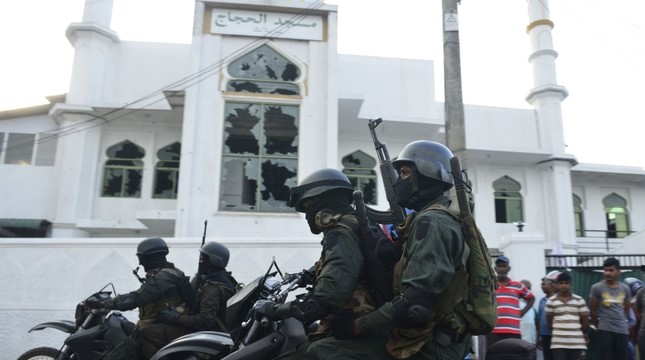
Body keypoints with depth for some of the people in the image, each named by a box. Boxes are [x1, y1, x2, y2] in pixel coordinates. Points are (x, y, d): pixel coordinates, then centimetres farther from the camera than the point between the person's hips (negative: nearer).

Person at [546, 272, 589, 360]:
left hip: (577, 342, 2)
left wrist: (583, 334, 15)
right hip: (558, 342, -2)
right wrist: (557, 332, 7)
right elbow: (549, 320, 7)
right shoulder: (551, 301, 0)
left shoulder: (579, 300, 3)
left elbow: (585, 320, 8)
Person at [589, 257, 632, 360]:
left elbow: (627, 310, 18)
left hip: (622, 330, 4)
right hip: (605, 330, -3)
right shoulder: (596, 287, -6)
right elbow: (593, 310, 2)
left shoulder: (625, 288, 5)